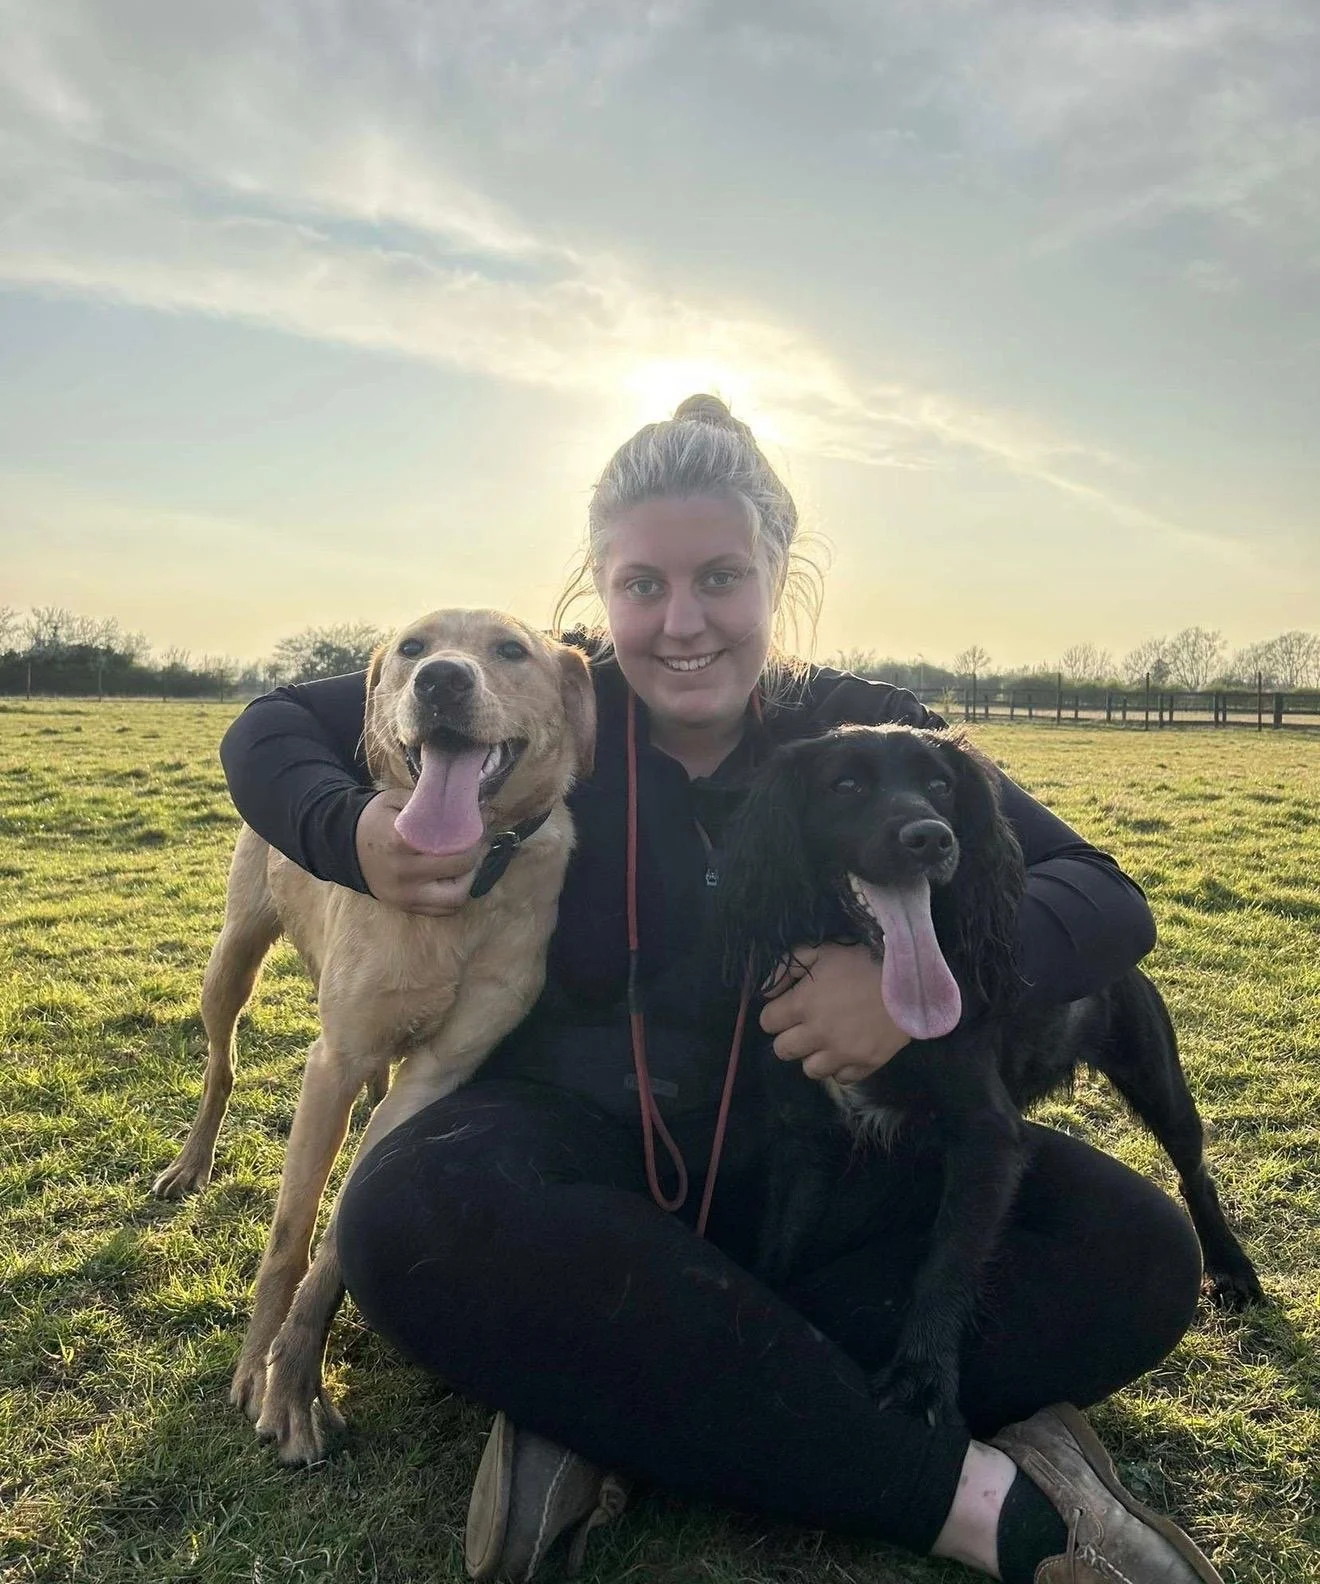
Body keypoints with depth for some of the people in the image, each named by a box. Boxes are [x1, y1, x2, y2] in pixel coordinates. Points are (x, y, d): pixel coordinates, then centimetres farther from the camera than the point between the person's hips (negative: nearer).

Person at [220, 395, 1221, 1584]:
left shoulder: (864, 732, -2)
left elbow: (1108, 902, -7)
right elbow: (268, 732, 1)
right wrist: (357, 840, -23)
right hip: (584, 1147, -1)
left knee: (1135, 1251, -19)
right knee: (416, 1217, -36)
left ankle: (607, 1408, -25)